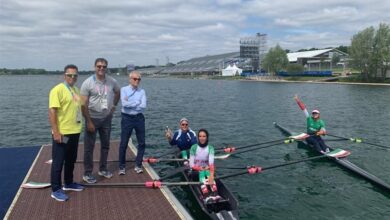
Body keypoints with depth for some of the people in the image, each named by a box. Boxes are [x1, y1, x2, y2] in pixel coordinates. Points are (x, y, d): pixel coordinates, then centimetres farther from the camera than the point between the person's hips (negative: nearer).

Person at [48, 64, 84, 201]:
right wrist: (56, 132, -23)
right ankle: (56, 190, 11)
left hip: (75, 132, 8)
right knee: (58, 162, 2)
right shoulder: (58, 90, -14)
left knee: (71, 160, 18)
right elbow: (52, 111, -19)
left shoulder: (76, 90, 12)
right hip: (62, 133, -8)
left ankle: (68, 183, 33)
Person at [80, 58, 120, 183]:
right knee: (89, 147, 2)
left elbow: (117, 92, 20)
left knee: (105, 145, 14)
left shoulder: (112, 81, -3)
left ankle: (103, 169, 30)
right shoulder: (88, 83, -14)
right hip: (93, 118, -4)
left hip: (107, 118, 5)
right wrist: (88, 121, -18)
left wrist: (114, 105, 9)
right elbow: (83, 104, -15)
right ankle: (87, 173, 13)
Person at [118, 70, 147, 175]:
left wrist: (130, 104, -10)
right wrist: (137, 103, -10)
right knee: (123, 144, 3)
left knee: (141, 143, 7)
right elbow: (124, 104, -17)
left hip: (139, 118, 3)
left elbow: (144, 106, -9)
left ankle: (138, 165, 22)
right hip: (127, 118, -2)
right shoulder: (124, 89, -2)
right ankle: (122, 167, 17)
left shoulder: (142, 91, 4)